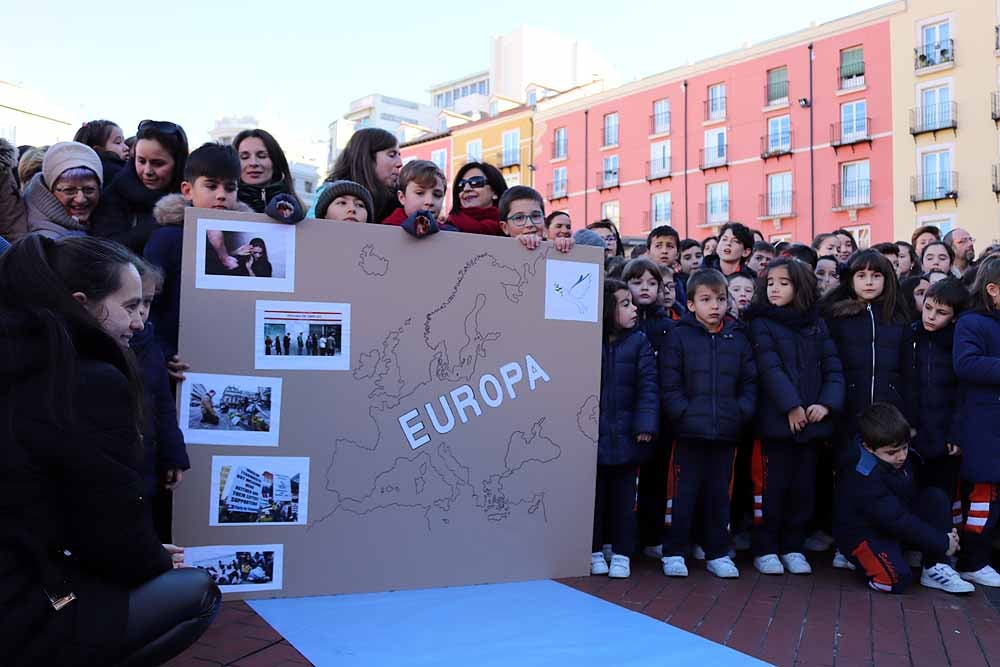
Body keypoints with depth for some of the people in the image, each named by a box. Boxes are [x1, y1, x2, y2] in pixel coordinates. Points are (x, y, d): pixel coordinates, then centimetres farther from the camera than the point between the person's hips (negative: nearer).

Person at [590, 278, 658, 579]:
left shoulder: (638, 342, -1)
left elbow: (648, 386, -4)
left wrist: (645, 425, -12)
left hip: (625, 436, 0)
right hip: (593, 435, 0)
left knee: (623, 496, 10)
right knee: (595, 493, 11)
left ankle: (621, 553, 21)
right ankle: (595, 550, 24)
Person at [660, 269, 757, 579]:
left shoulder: (738, 338, 9)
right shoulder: (679, 336, -1)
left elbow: (749, 382, 10)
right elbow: (669, 384, -5)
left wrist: (741, 412, -3)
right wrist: (683, 414, -14)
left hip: (727, 432, 3)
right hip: (689, 431, -3)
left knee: (719, 493, 13)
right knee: (682, 493, 3)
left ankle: (717, 553, 25)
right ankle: (673, 552, 15)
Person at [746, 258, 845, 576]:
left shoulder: (817, 325, 12)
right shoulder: (761, 324, -1)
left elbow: (833, 369, 7)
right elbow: (770, 369, -11)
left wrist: (827, 404, -9)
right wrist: (791, 406, -19)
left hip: (812, 421, 4)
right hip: (775, 421, -4)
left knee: (803, 488, 10)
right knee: (770, 487, 1)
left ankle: (793, 547, 23)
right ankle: (765, 549, 13)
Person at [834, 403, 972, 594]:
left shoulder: (901, 460, -2)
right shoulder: (864, 478, -28)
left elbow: (914, 498, 8)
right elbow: (896, 520, -28)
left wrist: (944, 532, -5)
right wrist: (943, 543, -21)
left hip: (898, 525, 9)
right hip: (863, 533, -8)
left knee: (936, 497, -9)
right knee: (897, 580, -31)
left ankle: (935, 569, -7)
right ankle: (858, 557, 2)